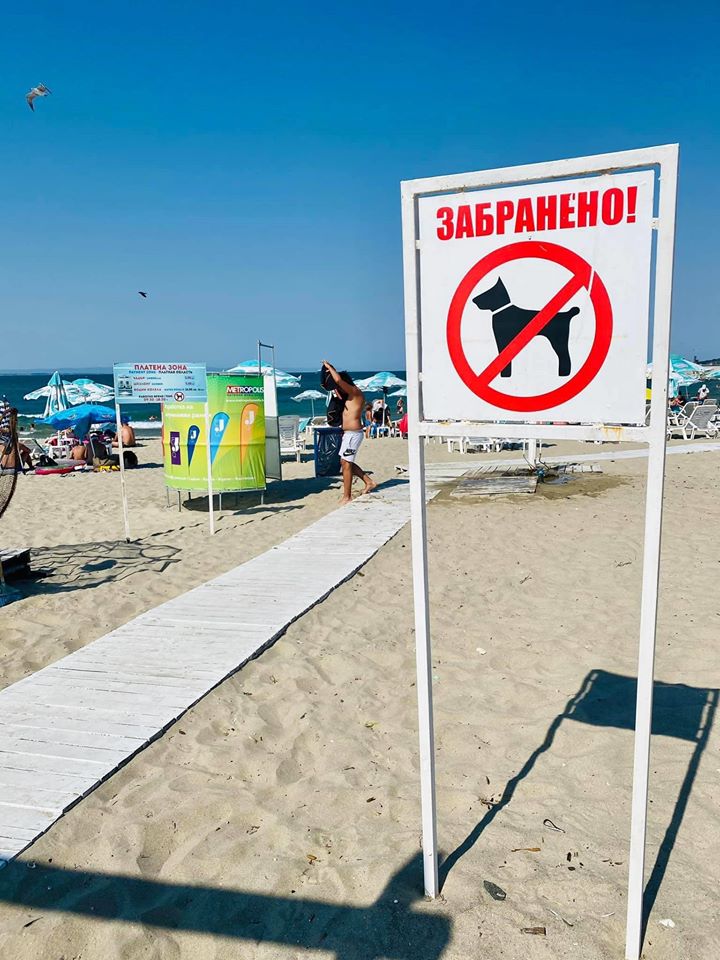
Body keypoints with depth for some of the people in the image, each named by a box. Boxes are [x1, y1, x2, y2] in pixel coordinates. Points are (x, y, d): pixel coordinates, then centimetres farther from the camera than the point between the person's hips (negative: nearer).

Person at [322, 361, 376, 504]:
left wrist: (329, 367, -11)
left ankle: (347, 497, 1)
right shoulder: (350, 395, 14)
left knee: (346, 463, -6)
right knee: (346, 462, 16)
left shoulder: (355, 392, -14)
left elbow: (338, 380, -27)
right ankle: (369, 482, 24)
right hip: (348, 433, 10)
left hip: (353, 433, -10)